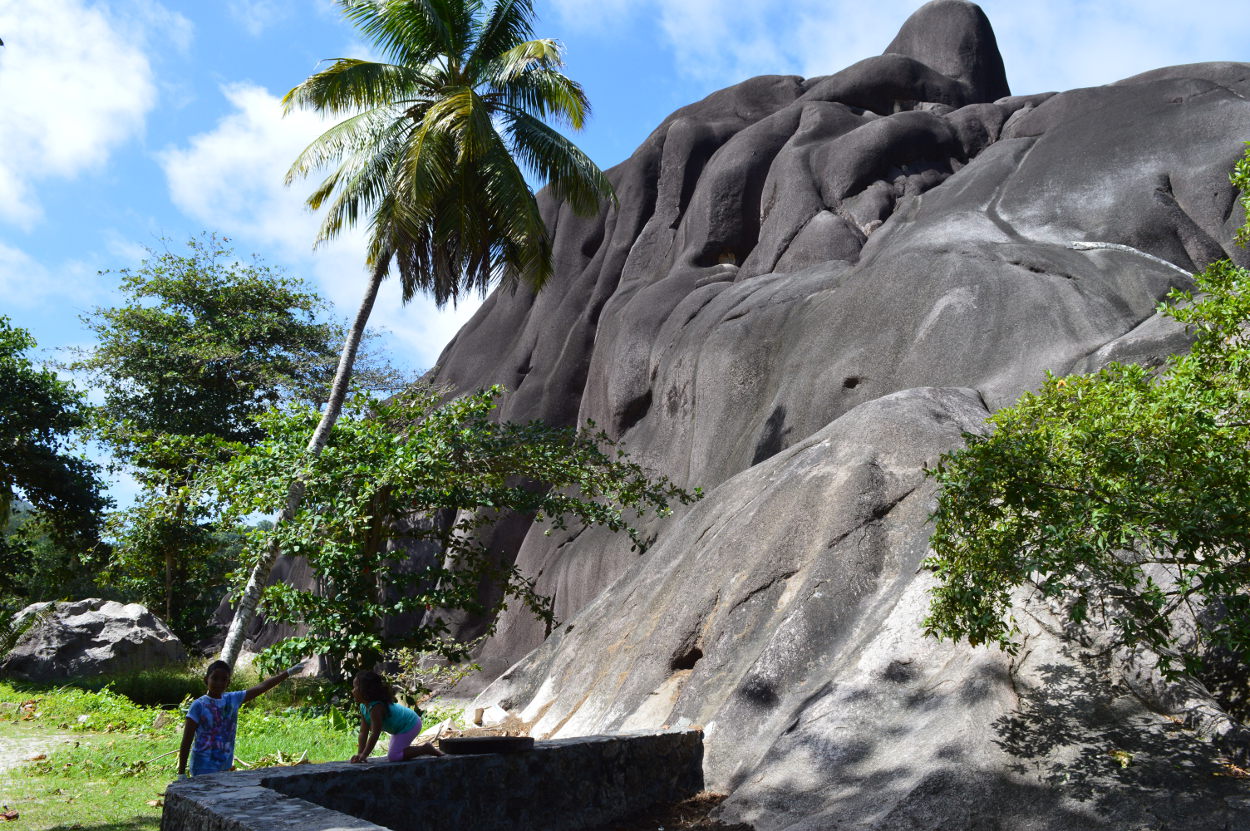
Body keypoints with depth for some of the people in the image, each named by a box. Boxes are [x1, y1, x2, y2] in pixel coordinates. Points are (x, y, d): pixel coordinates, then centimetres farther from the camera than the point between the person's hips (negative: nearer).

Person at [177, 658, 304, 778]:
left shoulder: (233, 699, 3)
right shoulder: (198, 706, -10)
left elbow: (261, 687, 8)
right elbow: (186, 742, -8)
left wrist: (289, 672, 10)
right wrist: (181, 774, -9)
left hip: (225, 769, 5)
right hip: (203, 769, -5)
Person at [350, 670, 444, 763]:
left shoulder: (376, 707, -31)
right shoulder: (363, 707, -1)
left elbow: (375, 735, -31)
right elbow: (363, 733, 0)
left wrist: (364, 755, -29)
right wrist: (360, 754, -8)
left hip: (410, 724, -10)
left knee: (393, 756, -15)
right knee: (394, 753, 18)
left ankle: (426, 749, -6)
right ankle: (425, 748, 23)